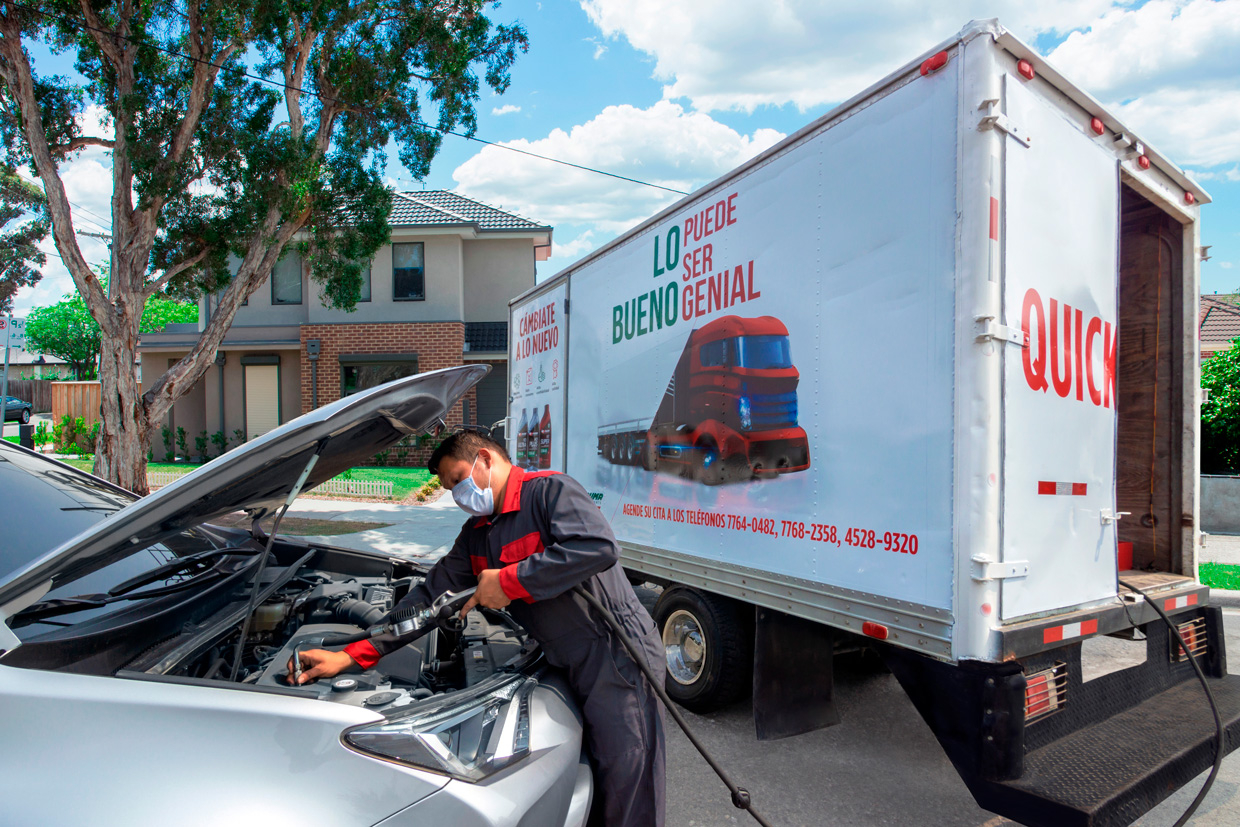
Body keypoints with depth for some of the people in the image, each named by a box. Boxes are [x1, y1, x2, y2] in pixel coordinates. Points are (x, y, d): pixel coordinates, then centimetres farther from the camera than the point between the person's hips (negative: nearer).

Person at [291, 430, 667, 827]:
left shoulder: (551, 489, -13)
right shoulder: (477, 533, 14)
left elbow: (599, 548, -29)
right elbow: (431, 595, 12)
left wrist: (508, 581, -22)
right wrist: (352, 655, 3)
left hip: (618, 657, -8)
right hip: (575, 667, 8)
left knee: (628, 795, 1)